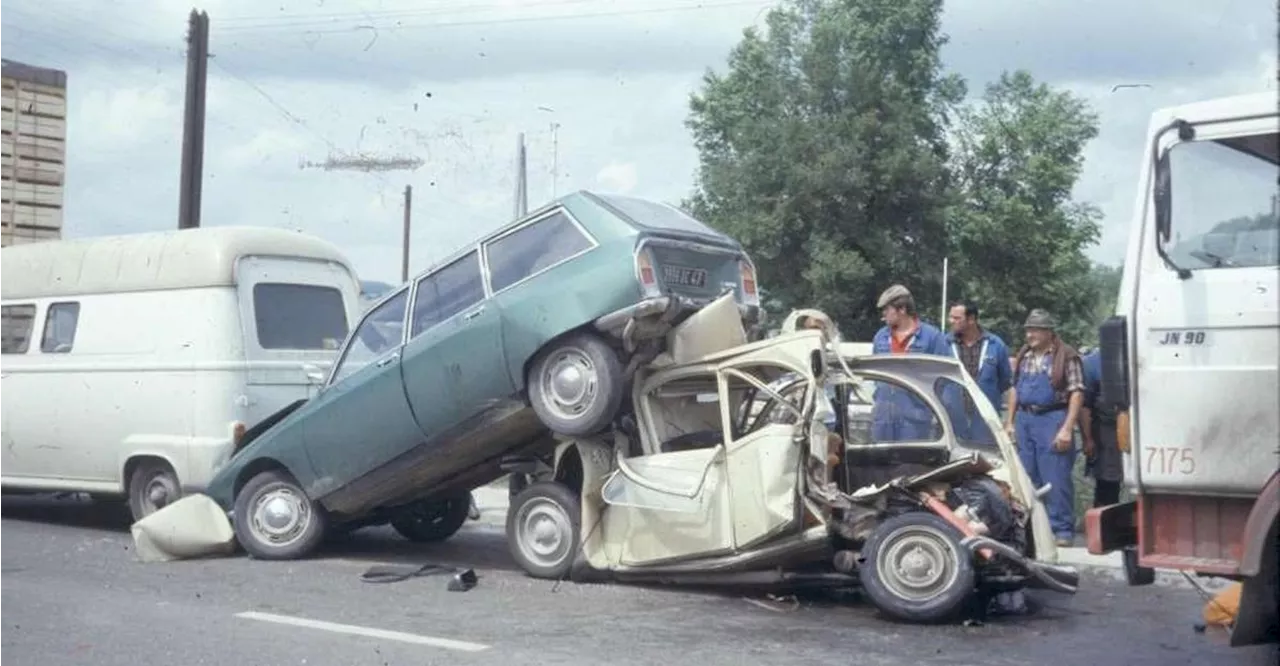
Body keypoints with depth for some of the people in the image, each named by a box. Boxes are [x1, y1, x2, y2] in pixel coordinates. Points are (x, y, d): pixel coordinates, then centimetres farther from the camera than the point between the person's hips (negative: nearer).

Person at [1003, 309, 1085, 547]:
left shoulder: (1066, 357, -7)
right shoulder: (1023, 356, 14)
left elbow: (1076, 393, -11)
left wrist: (1067, 428, -16)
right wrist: (1009, 422, 14)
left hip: (1052, 419, -7)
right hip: (1024, 419, 7)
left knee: (1056, 478, -5)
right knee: (1027, 477, 11)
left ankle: (1062, 529, 2)